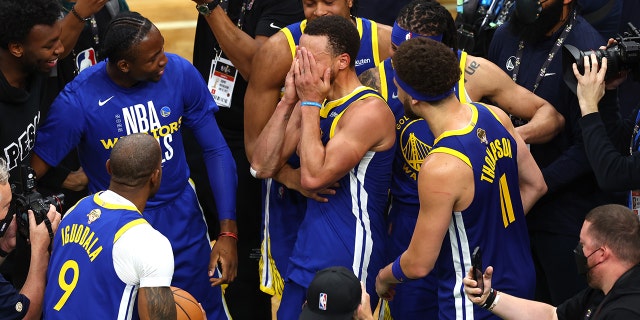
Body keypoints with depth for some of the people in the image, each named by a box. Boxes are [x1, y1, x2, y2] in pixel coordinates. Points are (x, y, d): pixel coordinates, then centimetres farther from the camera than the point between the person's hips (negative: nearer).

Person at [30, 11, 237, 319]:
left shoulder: (181, 73, -14)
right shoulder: (78, 100, -22)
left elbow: (216, 151, -6)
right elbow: (31, 175, -15)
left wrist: (228, 232, -10)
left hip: (182, 217, 3)